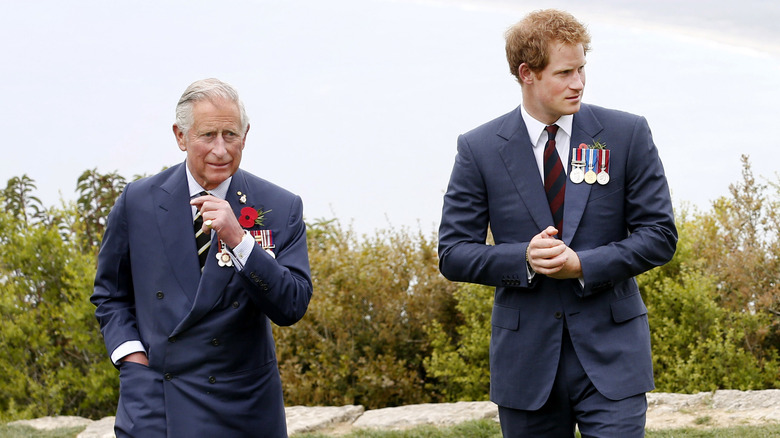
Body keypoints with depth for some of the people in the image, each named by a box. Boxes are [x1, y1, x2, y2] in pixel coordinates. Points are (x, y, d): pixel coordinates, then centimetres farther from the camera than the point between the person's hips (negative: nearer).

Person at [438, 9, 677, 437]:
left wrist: (583, 265, -14)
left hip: (610, 353, -1)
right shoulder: (479, 149, 0)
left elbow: (659, 234, 1)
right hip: (525, 360, 1)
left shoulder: (627, 134, 1)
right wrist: (523, 259, -17)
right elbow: (453, 253, 1)